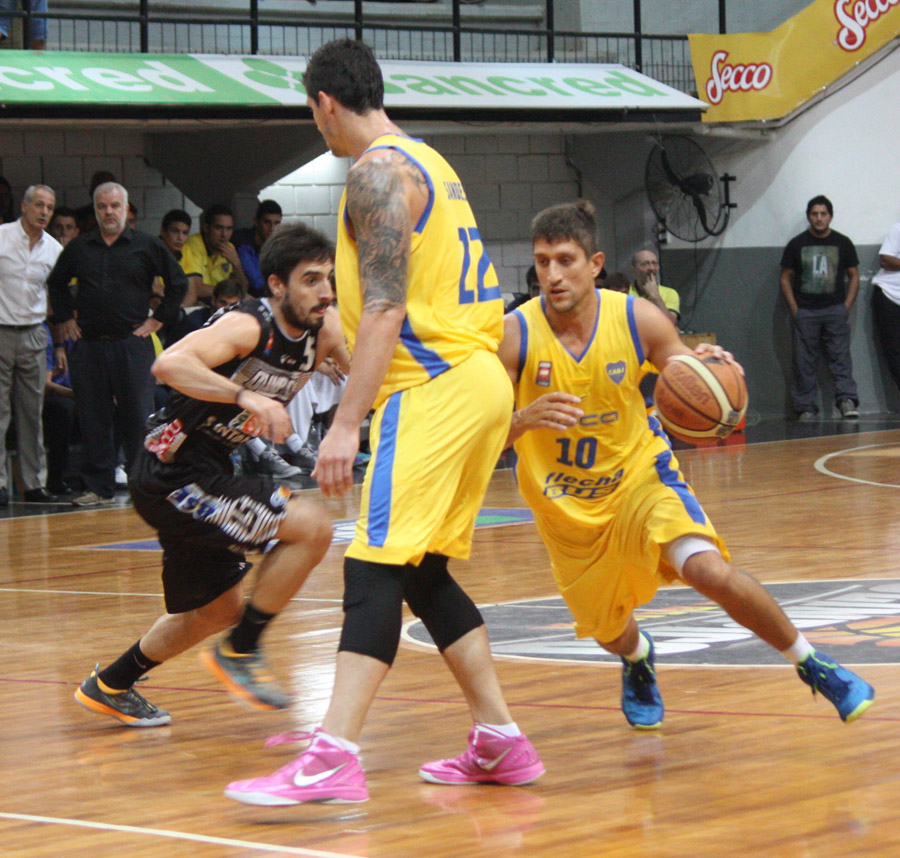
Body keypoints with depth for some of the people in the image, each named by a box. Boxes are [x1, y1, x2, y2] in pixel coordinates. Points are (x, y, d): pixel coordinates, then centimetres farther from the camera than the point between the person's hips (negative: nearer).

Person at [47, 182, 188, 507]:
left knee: (138, 417, -4)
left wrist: (158, 320, 3)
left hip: (132, 343, -3)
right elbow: (56, 283, 25)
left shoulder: (146, 246, 3)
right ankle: (98, 488, 9)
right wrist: (64, 319, 15)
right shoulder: (79, 248, 11)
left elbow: (178, 283, 9)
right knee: (93, 419, 4)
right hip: (88, 344, 3)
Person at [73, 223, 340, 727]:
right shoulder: (247, 326, -22)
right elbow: (169, 364, -36)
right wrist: (245, 396, -46)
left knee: (219, 610, 24)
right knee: (311, 527, -21)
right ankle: (240, 651, -7)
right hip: (174, 473, -10)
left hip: (203, 477, 10)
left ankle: (110, 686, 41)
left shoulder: (326, 330, 2)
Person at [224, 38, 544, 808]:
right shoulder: (428, 161, 19)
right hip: (475, 377, 10)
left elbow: (385, 308, -19)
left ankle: (333, 759, -25)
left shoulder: (378, 171, -11)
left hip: (433, 387, -10)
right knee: (422, 573, 15)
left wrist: (347, 423, -22)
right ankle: (501, 744, 18)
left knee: (375, 568, -16)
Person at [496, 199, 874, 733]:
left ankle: (811, 663, -5)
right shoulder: (514, 337, -21)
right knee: (609, 633, 13)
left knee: (710, 571, -26)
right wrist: (524, 420, -44)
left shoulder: (638, 319, -16)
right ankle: (638, 659, 53)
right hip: (565, 504, 1)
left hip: (640, 473, -1)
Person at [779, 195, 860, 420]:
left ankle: (847, 400, -16)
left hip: (835, 310, 0)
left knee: (840, 356, -10)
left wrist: (847, 306, 0)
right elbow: (785, 278, 8)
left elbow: (854, 276, 11)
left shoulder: (842, 243, 7)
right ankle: (806, 408, 2)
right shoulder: (796, 244, 6)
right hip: (805, 311, 0)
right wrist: (794, 308, -1)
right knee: (804, 361, -1)